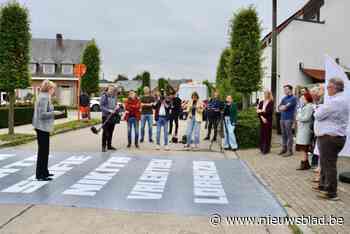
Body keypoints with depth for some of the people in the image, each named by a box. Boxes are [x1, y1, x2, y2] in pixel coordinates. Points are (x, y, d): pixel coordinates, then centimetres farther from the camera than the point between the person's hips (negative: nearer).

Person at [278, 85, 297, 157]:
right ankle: (284, 149, 20)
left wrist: (282, 107, 2)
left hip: (289, 119, -7)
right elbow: (279, 107, 9)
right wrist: (284, 107, -9)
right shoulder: (284, 98, 18)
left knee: (289, 135, -4)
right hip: (282, 118, 7)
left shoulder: (293, 98, -5)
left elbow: (287, 107, -16)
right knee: (283, 134, 11)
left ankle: (290, 151, 0)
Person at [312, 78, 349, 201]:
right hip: (334, 136, 10)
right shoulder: (342, 99, 14)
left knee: (329, 164, -2)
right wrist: (321, 110, 4)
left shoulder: (334, 101, -21)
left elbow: (318, 115, -16)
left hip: (330, 138, -10)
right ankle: (323, 185, 33)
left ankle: (331, 192, 7)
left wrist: (318, 110, 4)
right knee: (325, 163, 20)